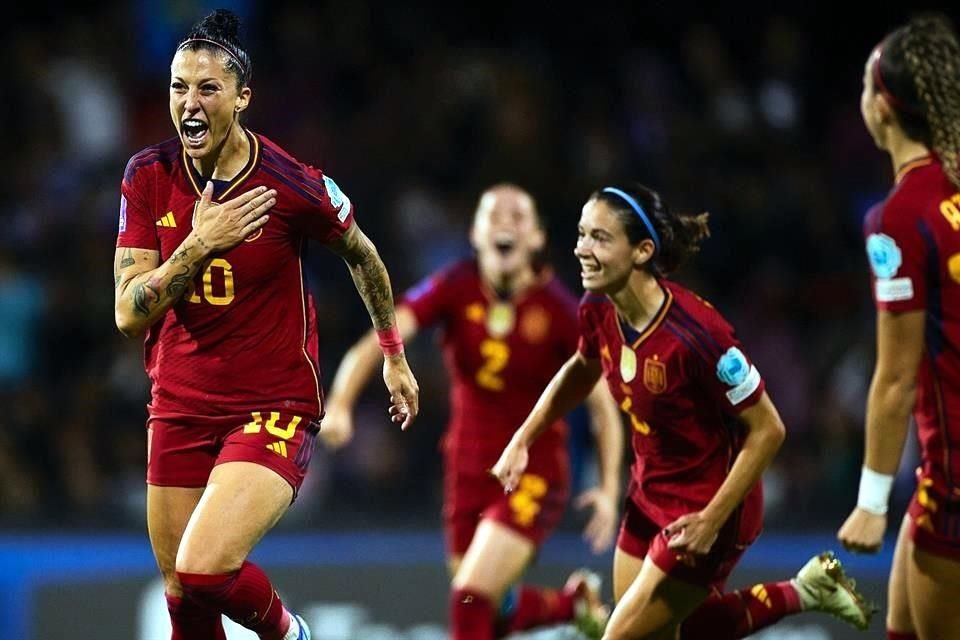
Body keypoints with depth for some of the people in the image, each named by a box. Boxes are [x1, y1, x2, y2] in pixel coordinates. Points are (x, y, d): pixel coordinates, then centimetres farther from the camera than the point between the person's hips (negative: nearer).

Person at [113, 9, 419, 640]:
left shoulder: (293, 185, -14)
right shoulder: (148, 177, -5)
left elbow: (362, 256, 7)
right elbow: (130, 314, -9)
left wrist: (395, 357, 16)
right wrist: (200, 245, -22)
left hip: (276, 409, -4)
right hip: (179, 410, 4)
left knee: (204, 569, -22)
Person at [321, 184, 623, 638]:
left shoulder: (558, 310, -13)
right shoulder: (453, 289, -10)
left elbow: (603, 405, -5)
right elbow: (378, 341, -22)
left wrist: (609, 489, -14)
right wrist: (340, 405, -39)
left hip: (534, 476, -4)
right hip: (467, 473, 4)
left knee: (471, 596, -21)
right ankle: (573, 601, 43)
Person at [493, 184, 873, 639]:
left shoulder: (694, 333, -32)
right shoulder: (599, 310, -10)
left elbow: (767, 430, -23)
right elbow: (582, 370, 16)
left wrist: (712, 520, -24)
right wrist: (523, 440, 10)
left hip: (704, 511, -8)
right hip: (650, 495, 8)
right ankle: (801, 592, 30)